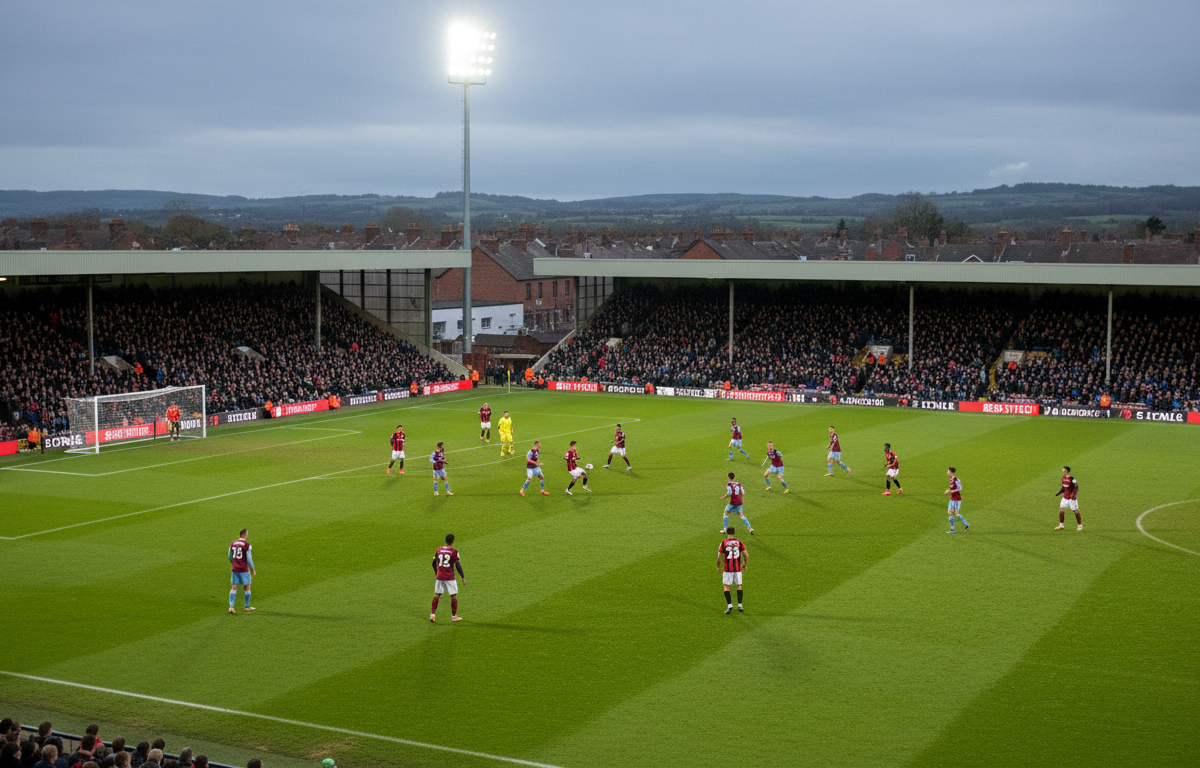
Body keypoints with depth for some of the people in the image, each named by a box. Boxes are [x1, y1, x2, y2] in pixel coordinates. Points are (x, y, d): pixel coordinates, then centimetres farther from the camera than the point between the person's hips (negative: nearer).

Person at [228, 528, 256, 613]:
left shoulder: (233, 544, 6)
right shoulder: (247, 544, -12)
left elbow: (230, 557, 14)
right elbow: (249, 559, -12)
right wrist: (253, 569, 0)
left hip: (235, 569, 5)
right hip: (244, 570, -5)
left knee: (233, 588, 5)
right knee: (247, 587, 10)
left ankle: (231, 607, -5)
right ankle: (247, 607, 19)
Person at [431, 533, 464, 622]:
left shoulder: (439, 550, 5)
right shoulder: (454, 551, -9)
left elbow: (434, 563, 13)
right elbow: (458, 565, -11)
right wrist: (463, 577, -6)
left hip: (439, 577, 4)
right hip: (450, 577, -4)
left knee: (437, 594, 12)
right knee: (454, 595, 7)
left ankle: (432, 614, 8)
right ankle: (454, 616, 11)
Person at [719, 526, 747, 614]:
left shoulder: (723, 543, -5)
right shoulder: (739, 543, 2)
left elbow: (719, 557, -4)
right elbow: (746, 556, 0)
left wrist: (718, 566, 13)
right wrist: (745, 565, 16)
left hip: (727, 568, -2)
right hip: (737, 568, 2)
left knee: (726, 587, 7)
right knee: (739, 586, 15)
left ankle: (729, 605, -5)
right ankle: (740, 605, 8)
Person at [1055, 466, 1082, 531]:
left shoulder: (1072, 479, -18)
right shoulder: (1063, 478, 6)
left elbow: (1076, 487, -16)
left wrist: (1074, 494, -29)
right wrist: (1059, 493, 12)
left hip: (1072, 497, -7)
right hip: (1065, 496, 7)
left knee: (1075, 511, 1)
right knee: (1061, 509, 2)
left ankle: (1080, 525, 17)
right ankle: (1061, 525, 12)